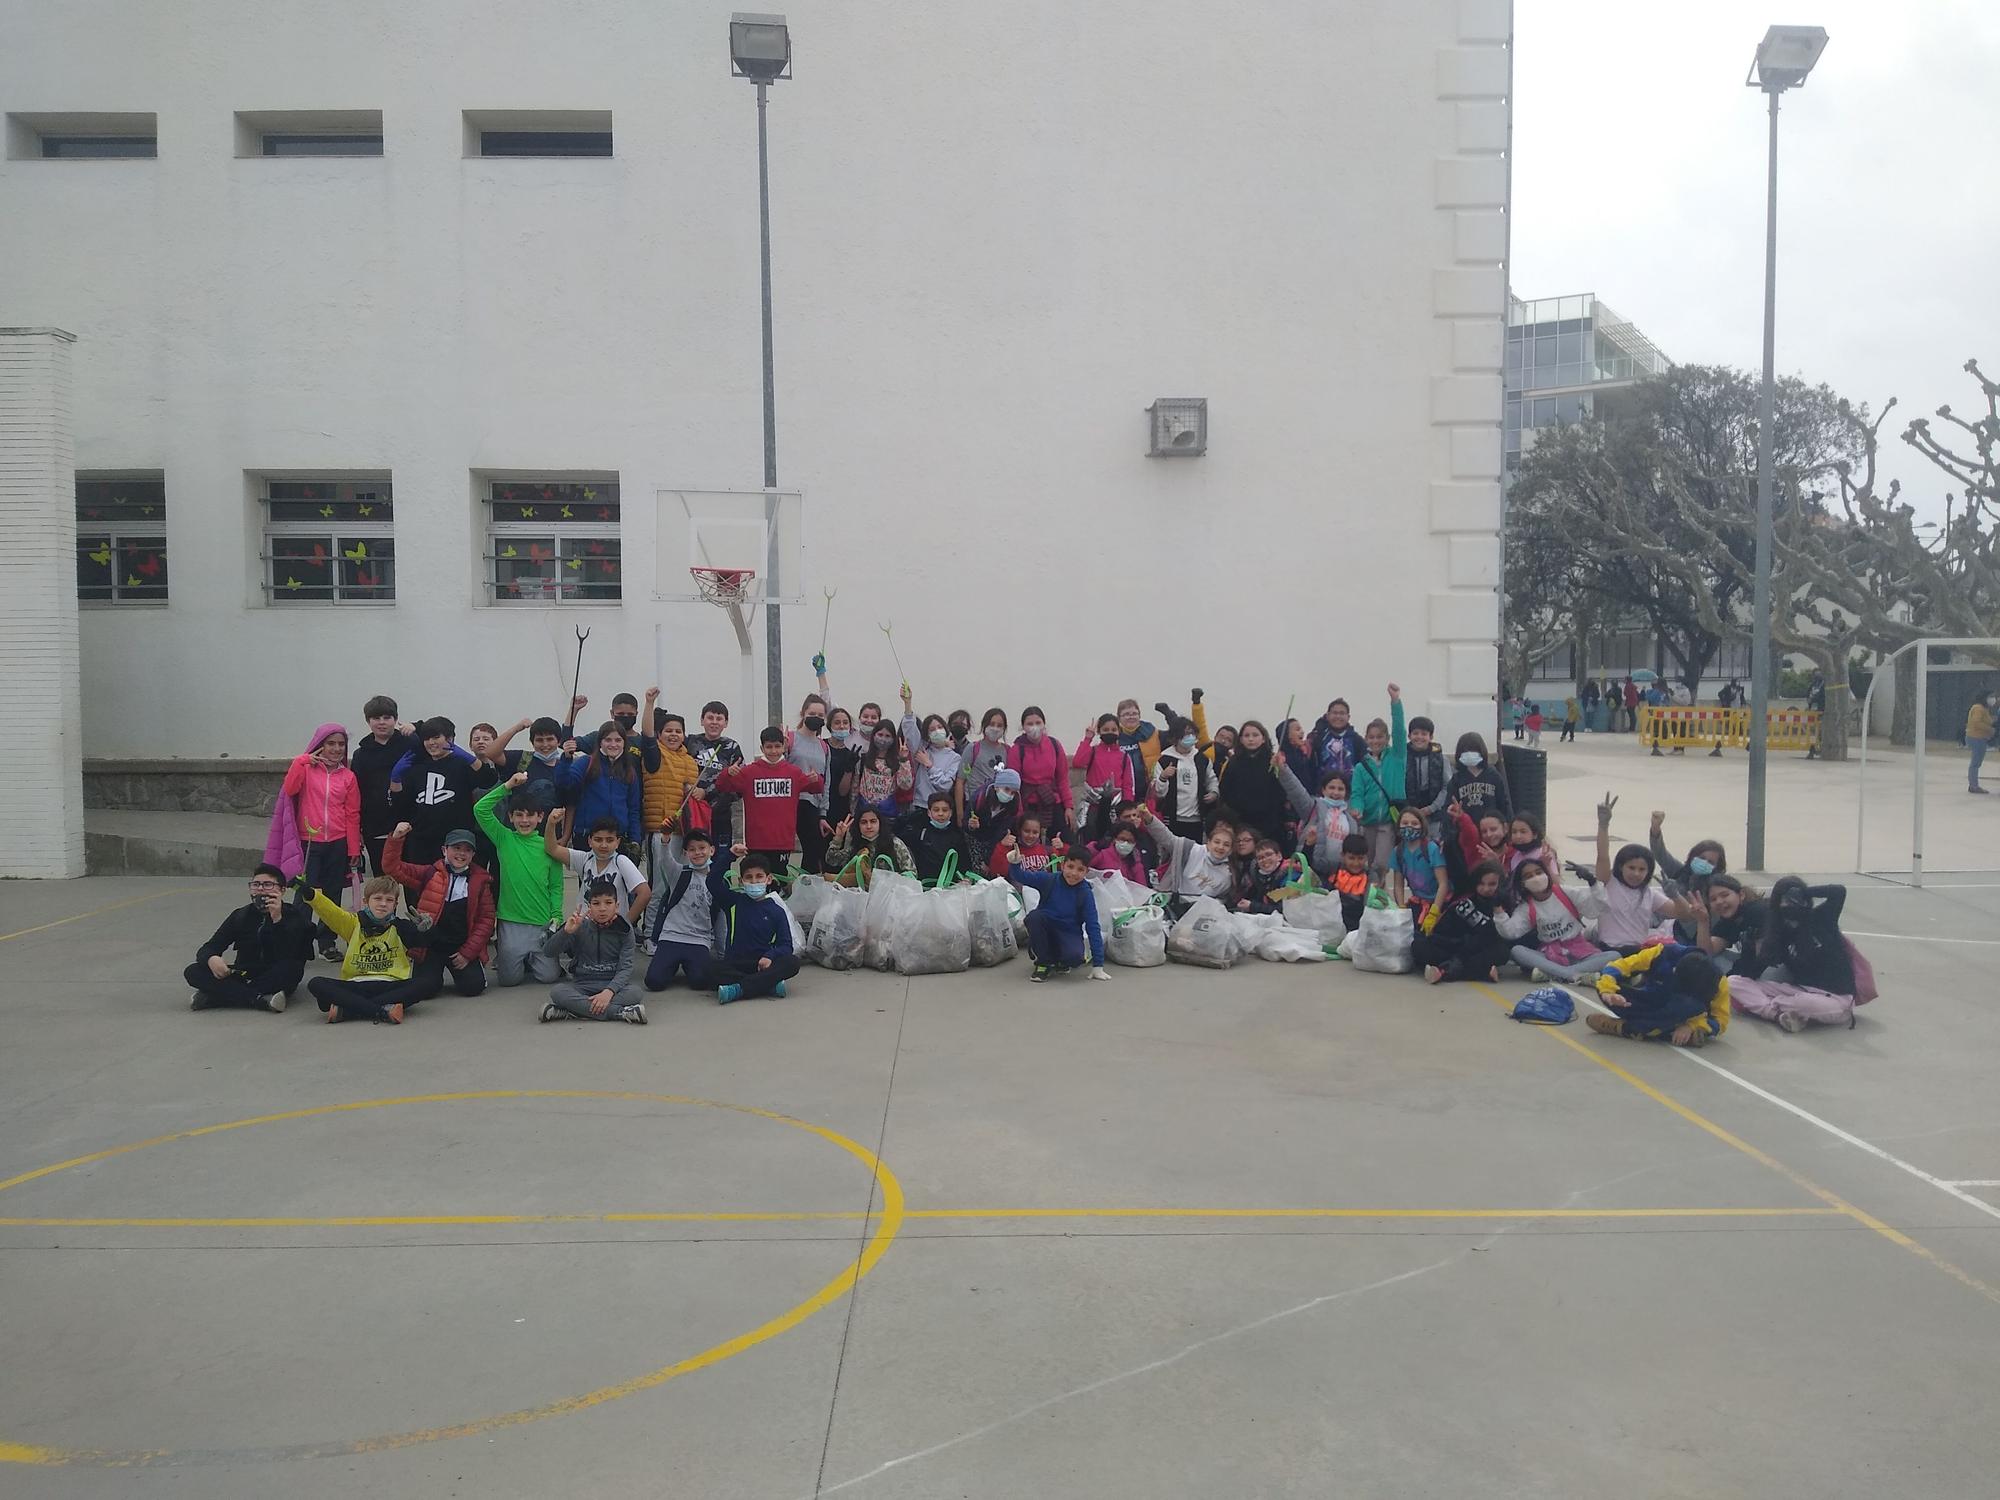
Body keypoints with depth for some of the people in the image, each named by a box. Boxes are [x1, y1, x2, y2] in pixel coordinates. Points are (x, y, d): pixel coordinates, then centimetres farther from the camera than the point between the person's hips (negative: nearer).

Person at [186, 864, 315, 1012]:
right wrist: (211, 959, -25)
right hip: (243, 976, 3)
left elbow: (288, 957, -19)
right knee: (194, 972, -17)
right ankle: (260, 999, -34)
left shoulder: (295, 916, -5)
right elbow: (206, 950, 0)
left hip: (277, 981, -3)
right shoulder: (241, 915, 6)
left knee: (293, 967, -36)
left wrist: (277, 919, -27)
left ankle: (212, 997, -28)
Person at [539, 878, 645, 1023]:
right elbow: (547, 952, -5)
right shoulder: (580, 927, 1)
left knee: (634, 992, -32)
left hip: (614, 984, -1)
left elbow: (626, 968, -10)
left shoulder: (624, 930, -2)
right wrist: (567, 931, -23)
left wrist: (609, 991, -28)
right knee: (557, 992, -30)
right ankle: (619, 1012, -34)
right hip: (583, 984, 1)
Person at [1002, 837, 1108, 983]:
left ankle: (1060, 961, 7)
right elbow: (1021, 876, -9)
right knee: (1035, 916, -32)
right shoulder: (1048, 879, -9)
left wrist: (1098, 966, -14)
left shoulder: (1086, 894, -11)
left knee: (1074, 956, -35)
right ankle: (1044, 962, -9)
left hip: (1069, 934, -1)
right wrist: (1014, 863, -35)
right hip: (1045, 931, 1)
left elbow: (1093, 927, -11)